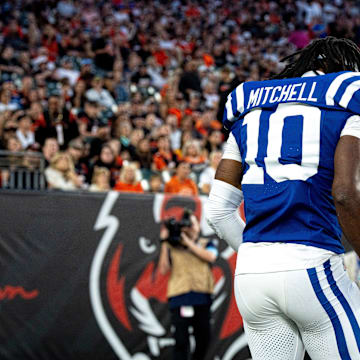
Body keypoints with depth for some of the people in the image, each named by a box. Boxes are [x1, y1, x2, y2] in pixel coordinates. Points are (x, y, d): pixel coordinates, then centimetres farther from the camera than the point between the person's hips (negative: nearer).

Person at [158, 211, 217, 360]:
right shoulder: (172, 247, 10)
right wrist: (164, 243, -4)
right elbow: (163, 269, 0)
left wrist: (188, 241, -7)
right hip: (179, 297, -2)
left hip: (202, 297, 2)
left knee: (204, 337, 6)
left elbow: (210, 256, -8)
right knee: (181, 340, -9)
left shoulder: (206, 244, 14)